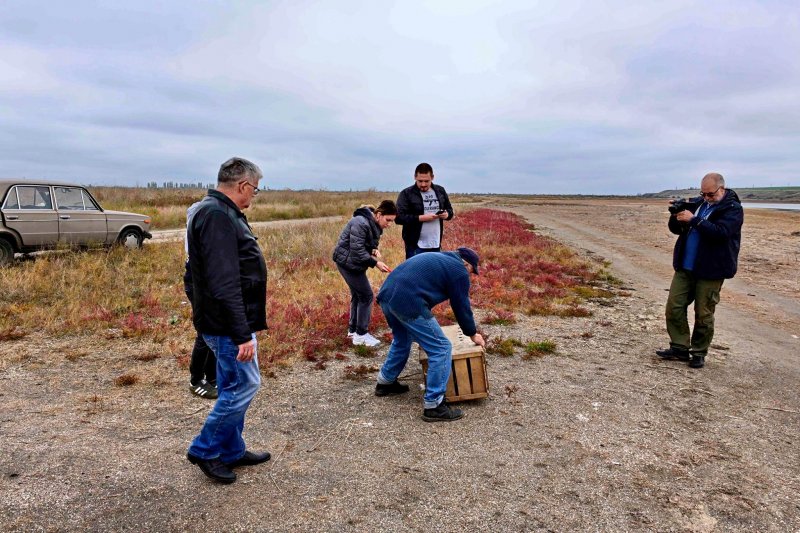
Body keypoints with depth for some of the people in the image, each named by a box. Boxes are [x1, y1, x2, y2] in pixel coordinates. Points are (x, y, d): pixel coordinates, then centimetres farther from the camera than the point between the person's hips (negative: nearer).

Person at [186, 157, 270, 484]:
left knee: (232, 387, 17)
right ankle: (204, 450, 15)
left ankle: (232, 451, 30)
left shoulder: (222, 212, 14)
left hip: (230, 322, 10)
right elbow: (223, 284, -27)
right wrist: (242, 334, -26)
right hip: (228, 324, -10)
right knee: (244, 386, -1)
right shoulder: (217, 216, -20)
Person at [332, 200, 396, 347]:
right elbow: (357, 250, -28)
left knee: (357, 295, 16)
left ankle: (353, 330, 29)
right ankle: (361, 334, 3)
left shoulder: (374, 224, 3)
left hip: (355, 262, 10)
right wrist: (375, 263, -26)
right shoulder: (361, 223, -27)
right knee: (366, 296, -7)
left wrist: (374, 250, -7)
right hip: (348, 262, -10)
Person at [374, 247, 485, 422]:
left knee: (402, 340, 33)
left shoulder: (439, 258, 30)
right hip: (407, 302, -10)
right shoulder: (459, 270, 5)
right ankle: (433, 406, 4)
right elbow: (462, 306, 8)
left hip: (386, 294, 10)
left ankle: (385, 383, 46)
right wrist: (473, 334, 25)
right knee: (441, 349, -1)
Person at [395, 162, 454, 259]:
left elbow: (450, 210, 20)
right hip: (415, 246, -5)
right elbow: (399, 217, -12)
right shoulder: (406, 194, -5)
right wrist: (421, 218, -20)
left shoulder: (440, 191, 9)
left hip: (436, 245, 5)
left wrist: (447, 214, -5)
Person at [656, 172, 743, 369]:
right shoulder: (697, 203, 11)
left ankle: (699, 353, 16)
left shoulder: (733, 209, -6)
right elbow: (676, 229, 13)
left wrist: (693, 220, -26)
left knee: (703, 314, 2)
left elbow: (720, 232, -23)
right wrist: (676, 215, -7)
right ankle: (680, 347, 13)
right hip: (685, 266, 6)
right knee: (674, 306, 3)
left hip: (710, 270, -6)